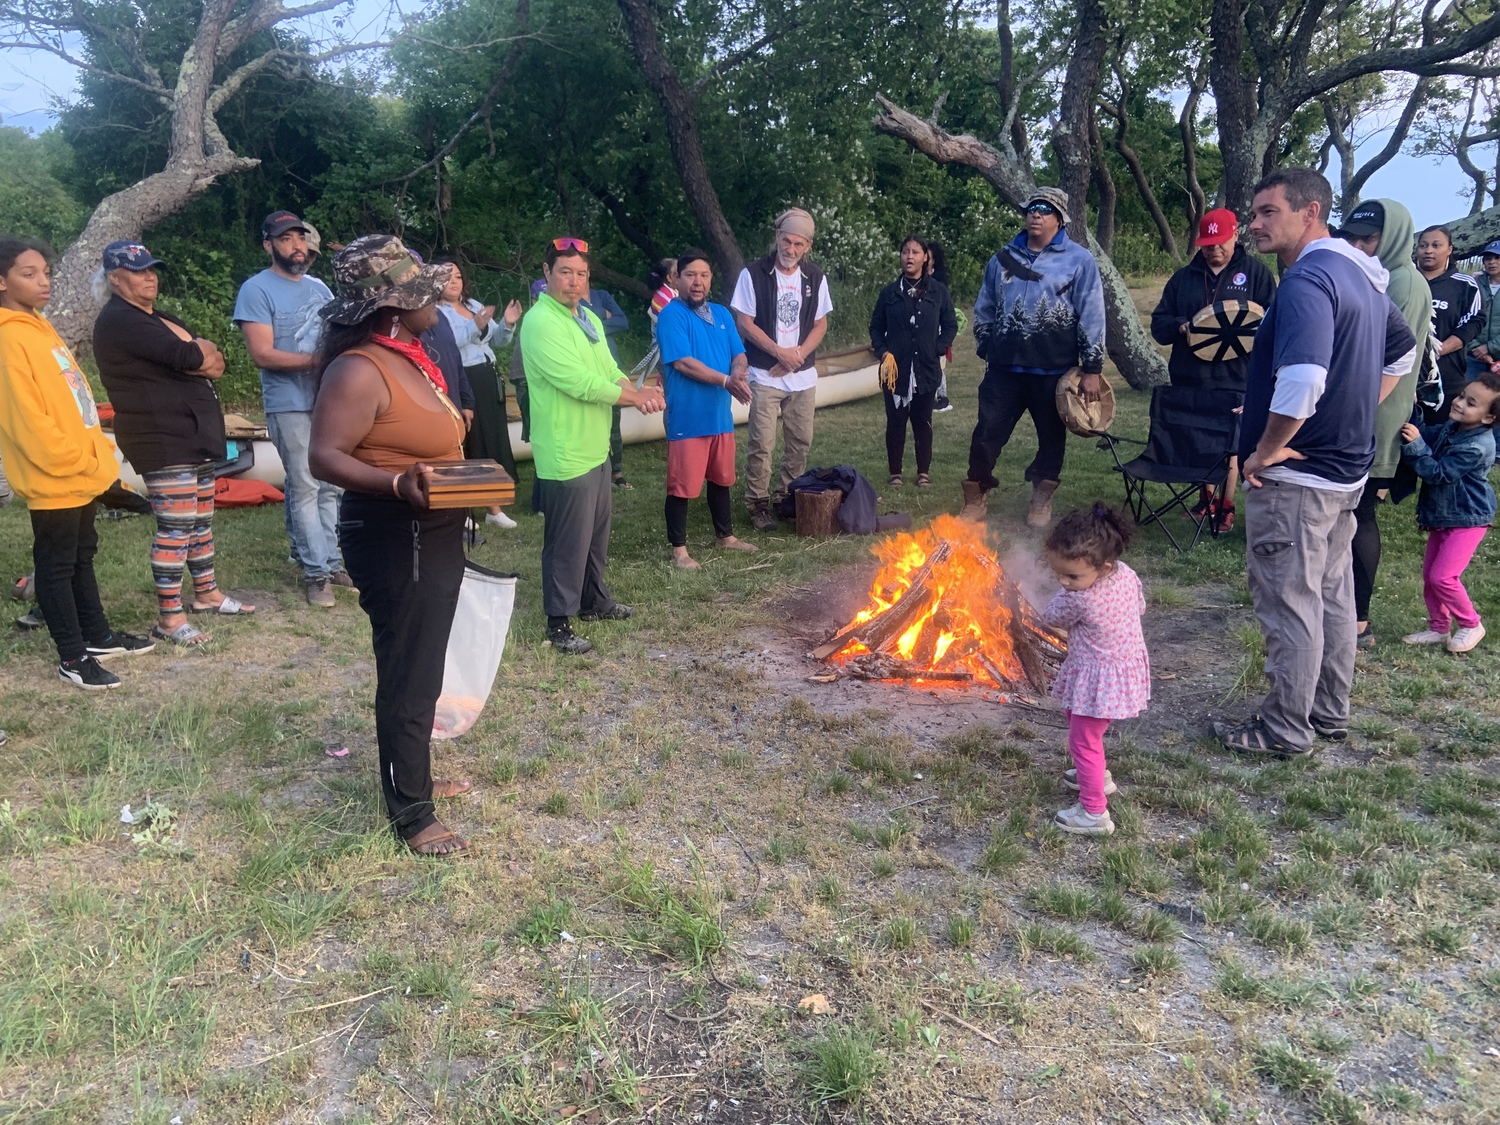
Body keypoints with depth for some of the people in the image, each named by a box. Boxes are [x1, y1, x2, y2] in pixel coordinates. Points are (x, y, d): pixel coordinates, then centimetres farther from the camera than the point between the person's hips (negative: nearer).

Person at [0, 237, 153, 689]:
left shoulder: (38, 327, 12)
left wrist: (92, 455, 12)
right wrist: (77, 459, -16)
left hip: (78, 473, 9)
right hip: (53, 479, -9)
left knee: (81, 558, 19)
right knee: (57, 565, 1)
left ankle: (97, 636, 33)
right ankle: (72, 658, 9)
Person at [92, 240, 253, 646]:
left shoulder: (162, 318, 19)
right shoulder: (118, 320, -10)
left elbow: (217, 364, 9)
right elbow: (187, 358, -22)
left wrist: (192, 353, -11)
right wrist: (201, 352, 0)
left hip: (195, 433, 9)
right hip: (160, 438, -9)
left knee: (201, 518, 15)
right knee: (176, 524, -10)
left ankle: (206, 592, 28)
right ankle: (169, 616, -4)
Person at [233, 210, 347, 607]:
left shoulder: (319, 287, 15)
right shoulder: (257, 290, -6)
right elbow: (262, 353, -14)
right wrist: (316, 359, -19)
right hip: (290, 406, -6)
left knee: (331, 486, 9)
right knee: (304, 489, -3)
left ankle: (330, 561, 18)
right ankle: (316, 572, 4)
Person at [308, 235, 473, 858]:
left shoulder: (410, 357, 11)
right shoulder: (359, 370, -18)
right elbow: (325, 456, -24)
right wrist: (397, 483, -37)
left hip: (434, 536, 10)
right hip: (393, 540, -10)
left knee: (422, 668, 20)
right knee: (407, 677, -2)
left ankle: (414, 776, 37)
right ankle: (411, 814, 11)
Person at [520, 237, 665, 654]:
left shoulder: (589, 319, 12)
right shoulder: (540, 322, -18)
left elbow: (610, 371, 10)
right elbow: (580, 382, -24)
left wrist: (636, 393, -13)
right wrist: (637, 397, -14)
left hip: (596, 448, 9)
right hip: (565, 455, -9)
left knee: (597, 532, 21)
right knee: (568, 541, -1)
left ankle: (593, 599, 37)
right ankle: (558, 623, 11)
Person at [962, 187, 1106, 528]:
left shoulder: (1079, 261, -2)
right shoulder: (1003, 259, 10)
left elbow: (1092, 317, -6)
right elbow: (984, 311, 19)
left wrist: (1092, 369, -9)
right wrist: (986, 349, 17)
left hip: (1054, 371, -2)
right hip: (1004, 369, 3)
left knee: (1051, 437, 10)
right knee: (987, 434, 0)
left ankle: (1041, 501, 26)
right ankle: (974, 500, 12)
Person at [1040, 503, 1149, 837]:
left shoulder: (1078, 600, -32)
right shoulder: (1127, 574, -10)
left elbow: (1051, 616, -10)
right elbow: (1140, 606, 11)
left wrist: (1067, 588, 6)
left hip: (1099, 680, -9)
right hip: (1128, 668, 9)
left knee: (1084, 741, 2)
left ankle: (1094, 813, 9)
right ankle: (1097, 775, 48)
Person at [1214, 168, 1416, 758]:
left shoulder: (1307, 279, -21)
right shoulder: (1361, 277, 11)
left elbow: (1303, 382, -34)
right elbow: (1403, 351, 26)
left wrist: (1265, 451, -21)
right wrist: (1356, 417, 19)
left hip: (1296, 474, -10)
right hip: (1346, 469, 10)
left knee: (1289, 602, 1)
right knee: (1333, 595, 19)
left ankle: (1285, 729, 14)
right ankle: (1330, 711, 33)